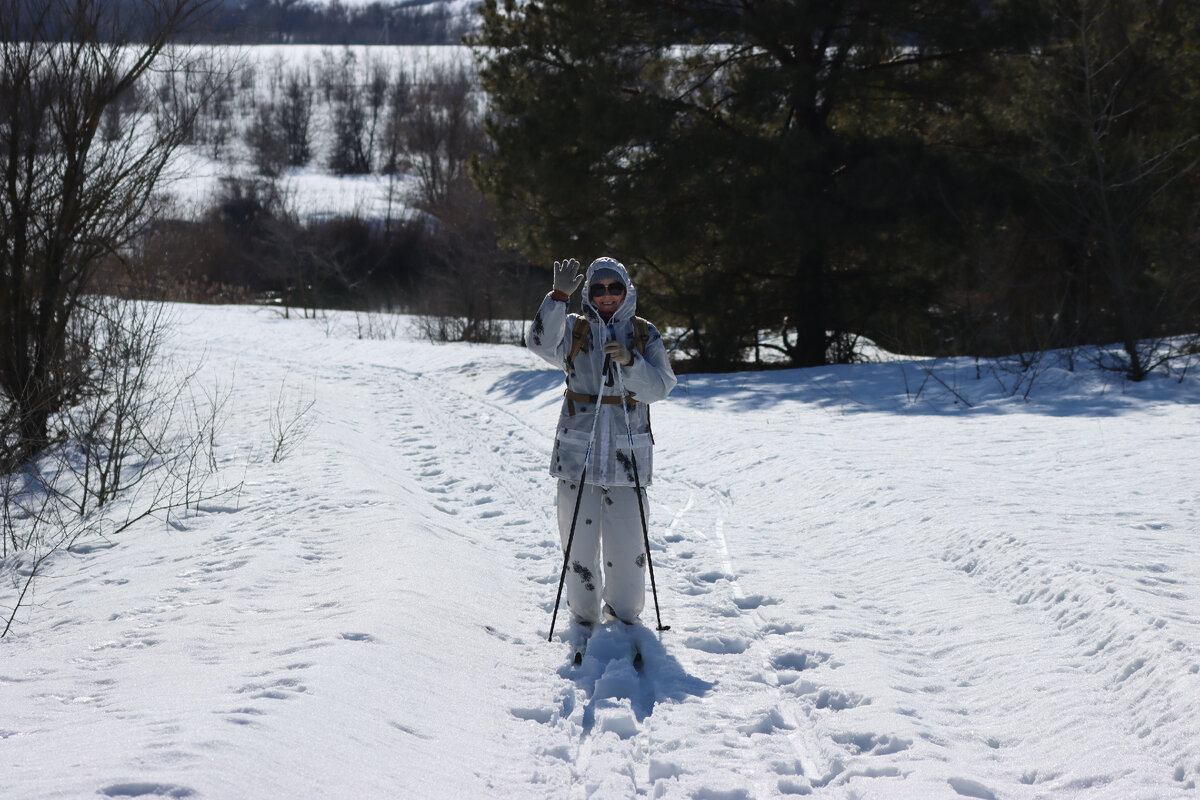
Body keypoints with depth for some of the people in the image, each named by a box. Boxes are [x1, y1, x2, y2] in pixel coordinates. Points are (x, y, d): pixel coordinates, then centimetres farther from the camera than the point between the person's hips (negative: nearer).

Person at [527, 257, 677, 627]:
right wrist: (559, 296, -26)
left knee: (627, 541, 2)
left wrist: (629, 362, -21)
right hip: (578, 449, 0)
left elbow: (660, 387, -4)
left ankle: (624, 614, 21)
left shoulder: (645, 334, 7)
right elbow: (541, 343, -16)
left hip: (627, 454, 0)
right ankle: (584, 616, 19)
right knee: (579, 538, 4)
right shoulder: (574, 329, 6)